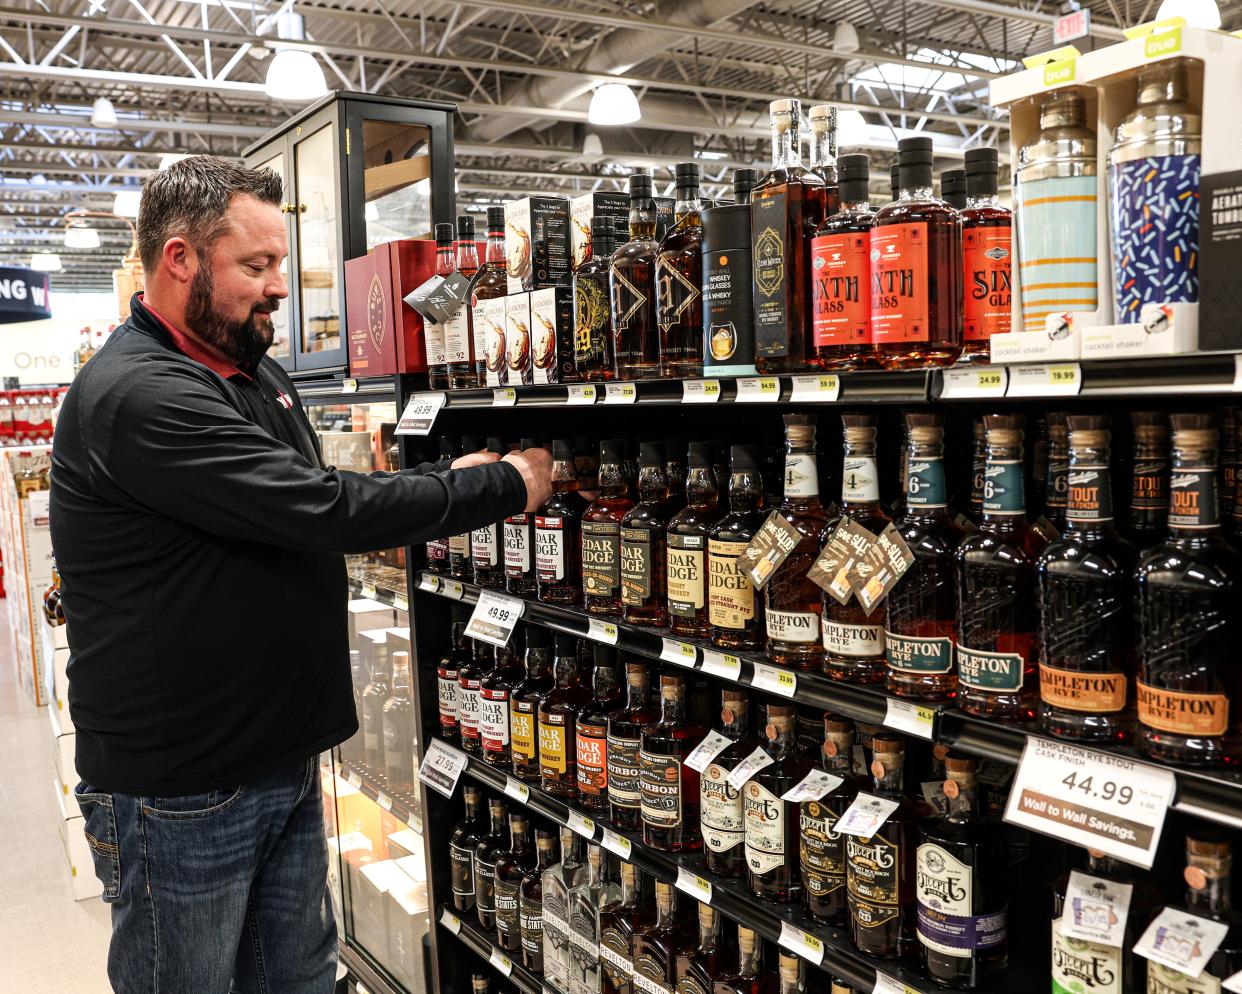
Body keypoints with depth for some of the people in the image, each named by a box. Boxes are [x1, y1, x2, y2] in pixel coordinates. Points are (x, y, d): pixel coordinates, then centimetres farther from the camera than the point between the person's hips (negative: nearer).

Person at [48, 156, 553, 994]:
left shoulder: (256, 373, 10)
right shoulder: (138, 397, -23)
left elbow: (321, 498, 17)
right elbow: (322, 510, -28)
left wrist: (449, 476, 0)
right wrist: (504, 488, -18)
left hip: (284, 761, 9)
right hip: (180, 793, -8)